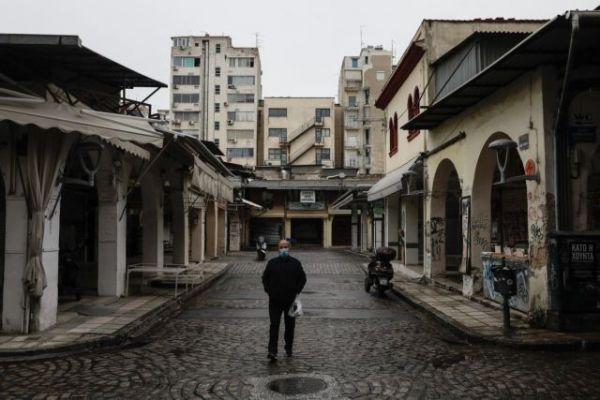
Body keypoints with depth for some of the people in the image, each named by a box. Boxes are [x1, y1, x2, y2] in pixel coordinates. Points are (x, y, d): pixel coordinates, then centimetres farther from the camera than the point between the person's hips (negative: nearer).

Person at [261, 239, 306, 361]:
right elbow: (265, 277, 11)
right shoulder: (272, 263, 4)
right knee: (274, 325, -7)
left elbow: (303, 278, 10)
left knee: (290, 325, 10)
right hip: (275, 300, -1)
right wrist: (268, 291, 0)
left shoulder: (295, 263, 4)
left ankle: (288, 348, 27)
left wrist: (297, 291, 0)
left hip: (291, 300, 1)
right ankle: (272, 351, -8)